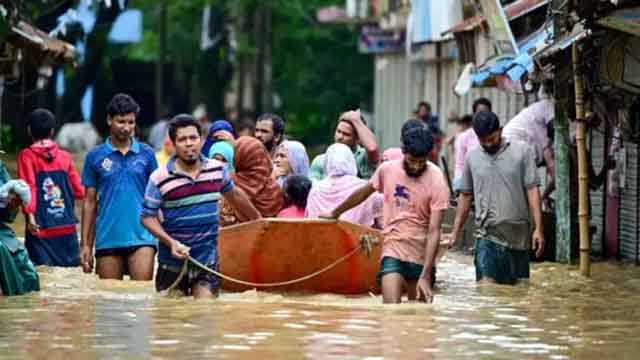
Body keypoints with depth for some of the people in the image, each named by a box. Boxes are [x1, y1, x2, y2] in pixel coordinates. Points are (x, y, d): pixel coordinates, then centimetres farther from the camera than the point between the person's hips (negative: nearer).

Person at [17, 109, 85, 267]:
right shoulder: (65, 156, 8)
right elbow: (79, 191, 9)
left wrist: (30, 214, -21)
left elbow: (29, 188, -14)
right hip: (67, 229, 3)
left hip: (41, 229, -3)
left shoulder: (27, 156, -1)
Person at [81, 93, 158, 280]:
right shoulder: (95, 157, 6)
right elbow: (90, 202, 10)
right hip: (107, 240, 1)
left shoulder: (147, 154, 6)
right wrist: (85, 244, 6)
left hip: (141, 237, -1)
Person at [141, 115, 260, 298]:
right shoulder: (160, 179, -10)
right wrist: (171, 243, -19)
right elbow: (147, 216, -7)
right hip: (172, 262, -2)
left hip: (207, 261, 2)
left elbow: (235, 195, 22)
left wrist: (258, 218, 34)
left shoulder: (218, 170, 3)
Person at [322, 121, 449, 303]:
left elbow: (434, 232, -17)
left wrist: (425, 276, -23)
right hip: (392, 251, 1)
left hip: (421, 256, -1)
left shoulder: (436, 181, -14)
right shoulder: (387, 169, -3)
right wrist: (336, 213, 32)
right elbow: (363, 193, 18)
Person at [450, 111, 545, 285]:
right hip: (487, 234, 0)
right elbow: (465, 196, 14)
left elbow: (532, 190, -3)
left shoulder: (522, 151, -1)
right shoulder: (472, 157, 6)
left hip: (518, 233, 0)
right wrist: (456, 231, 11)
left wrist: (538, 228, -8)